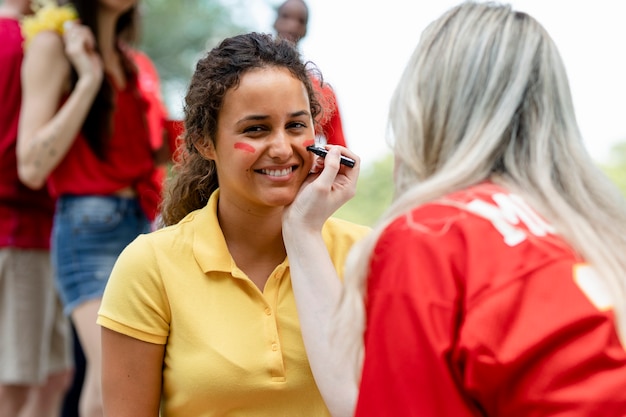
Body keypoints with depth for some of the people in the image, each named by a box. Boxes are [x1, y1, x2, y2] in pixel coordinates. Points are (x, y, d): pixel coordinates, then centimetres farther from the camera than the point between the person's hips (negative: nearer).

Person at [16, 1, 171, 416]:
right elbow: (32, 167, -11)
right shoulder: (53, 44, -1)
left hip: (143, 224, 7)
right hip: (89, 224, -7)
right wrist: (88, 80, -11)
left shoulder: (129, 58, 19)